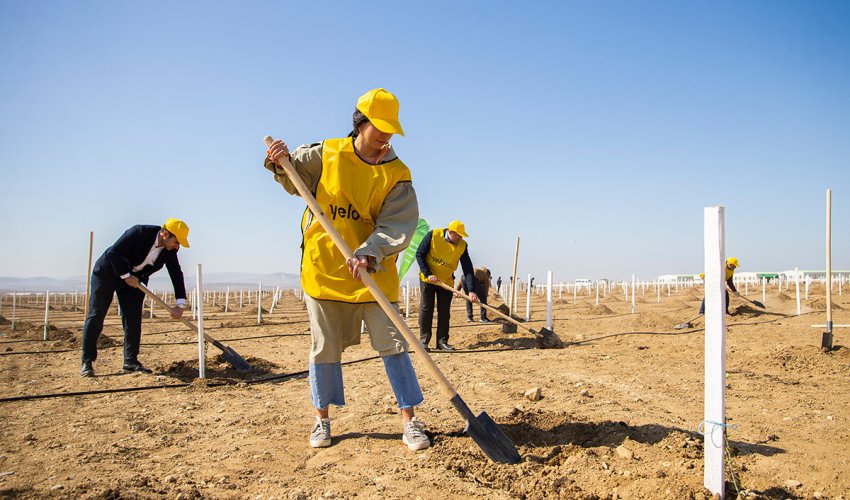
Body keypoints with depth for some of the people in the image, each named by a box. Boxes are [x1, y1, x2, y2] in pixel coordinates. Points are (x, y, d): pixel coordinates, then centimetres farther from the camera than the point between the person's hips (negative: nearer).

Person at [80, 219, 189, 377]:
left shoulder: (169, 250, -13)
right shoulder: (139, 232, -29)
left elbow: (176, 274, -12)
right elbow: (113, 253, -27)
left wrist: (180, 304, -19)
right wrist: (125, 276, -23)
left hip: (133, 279, 5)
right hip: (107, 273, -5)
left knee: (133, 320, -2)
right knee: (95, 317, -2)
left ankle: (131, 362, 4)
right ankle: (87, 362, 4)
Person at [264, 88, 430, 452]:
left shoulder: (397, 175, -4)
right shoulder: (325, 154, -1)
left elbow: (396, 227, -14)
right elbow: (295, 180, 13)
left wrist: (368, 255, -29)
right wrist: (280, 164, -10)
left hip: (375, 274, 0)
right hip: (324, 269, 1)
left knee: (393, 344, 0)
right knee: (324, 348, 9)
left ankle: (409, 421, 11)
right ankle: (322, 418, 26)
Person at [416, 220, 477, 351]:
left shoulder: (462, 246, -11)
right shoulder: (433, 235, -18)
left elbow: (467, 269, -13)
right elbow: (419, 254, -10)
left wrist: (471, 290, -21)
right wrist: (428, 274, -18)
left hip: (446, 282, 2)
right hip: (427, 279, -2)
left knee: (444, 313, 3)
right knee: (426, 310, 0)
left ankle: (442, 341, 11)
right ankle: (423, 340, 8)